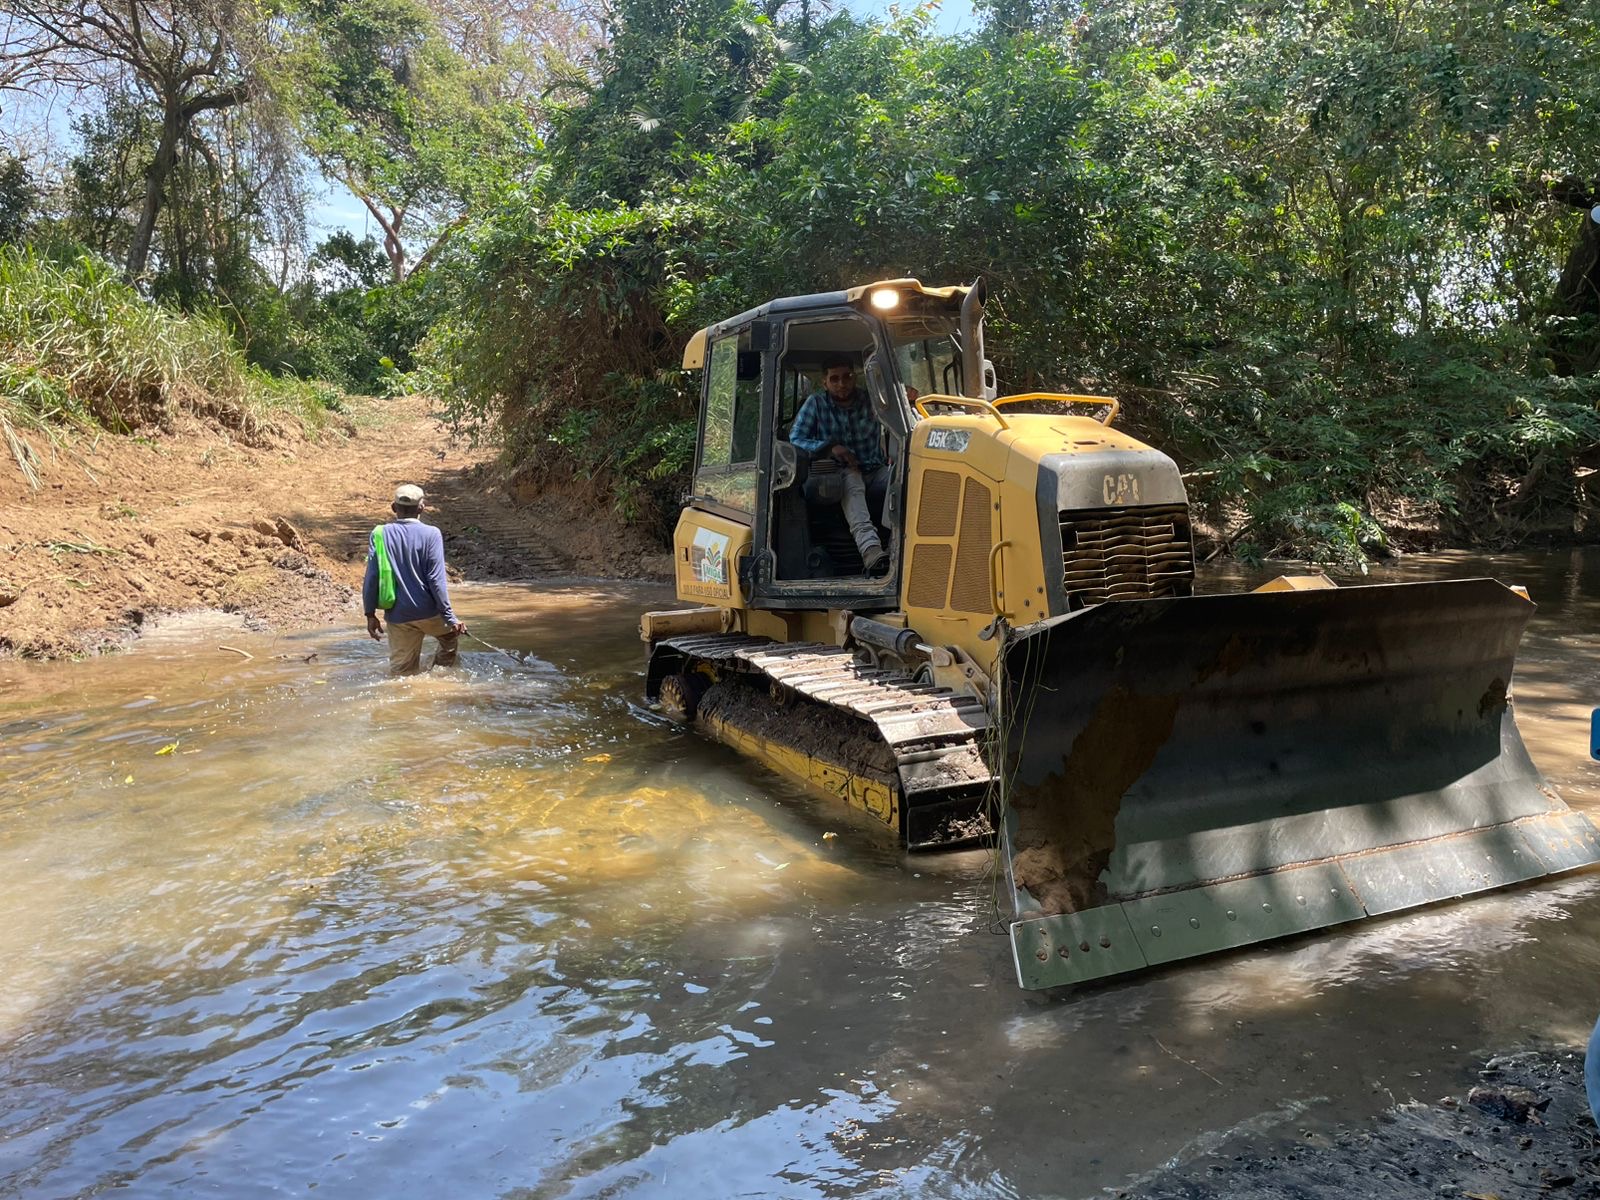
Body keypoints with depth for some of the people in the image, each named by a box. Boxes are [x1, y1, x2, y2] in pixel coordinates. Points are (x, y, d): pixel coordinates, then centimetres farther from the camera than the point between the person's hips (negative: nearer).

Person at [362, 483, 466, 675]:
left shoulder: (380, 534, 0)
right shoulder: (430, 534, -9)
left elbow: (371, 578, -2)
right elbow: (436, 580, -12)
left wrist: (370, 614, 7)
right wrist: (450, 617, -8)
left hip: (398, 617, 2)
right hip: (429, 613, -2)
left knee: (401, 670, 10)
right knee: (451, 634, 28)